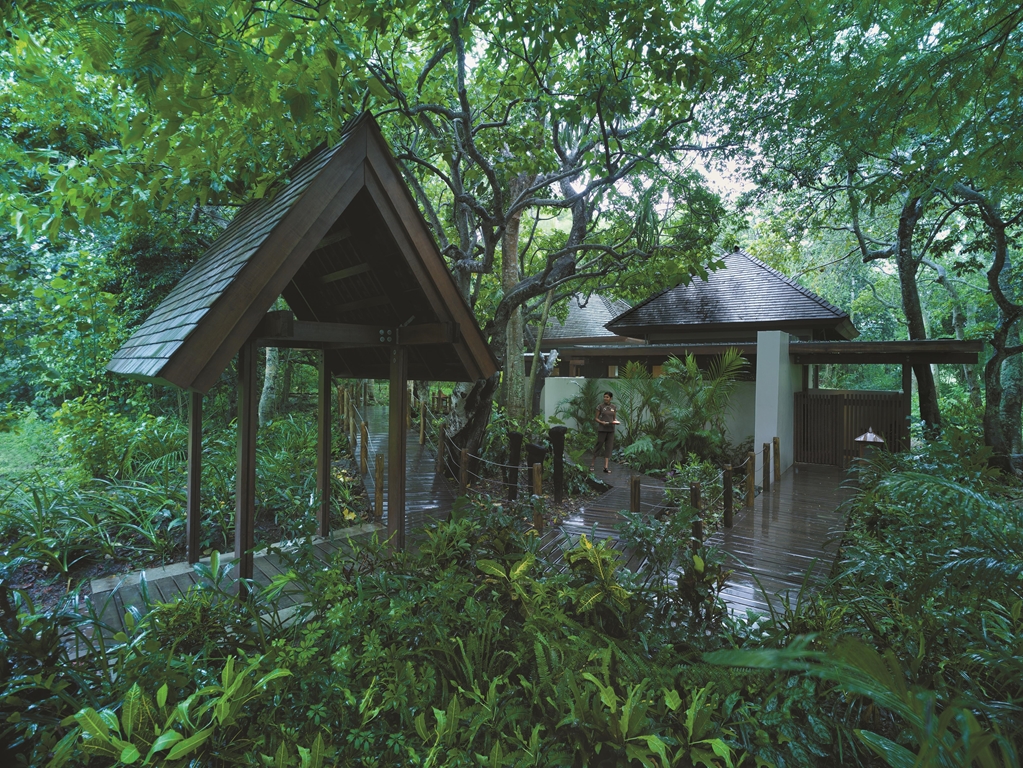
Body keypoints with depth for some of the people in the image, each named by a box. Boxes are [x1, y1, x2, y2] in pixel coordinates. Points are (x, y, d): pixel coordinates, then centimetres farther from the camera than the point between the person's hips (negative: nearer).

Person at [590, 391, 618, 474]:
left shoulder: (614, 407, 7)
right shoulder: (600, 406, -4)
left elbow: (614, 418, 13)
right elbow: (596, 418, -1)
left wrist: (615, 421, -9)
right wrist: (602, 422, -19)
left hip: (611, 429, 3)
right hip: (602, 429, -3)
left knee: (608, 447, -1)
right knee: (599, 446, 1)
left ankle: (606, 467, 0)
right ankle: (592, 464, 17)